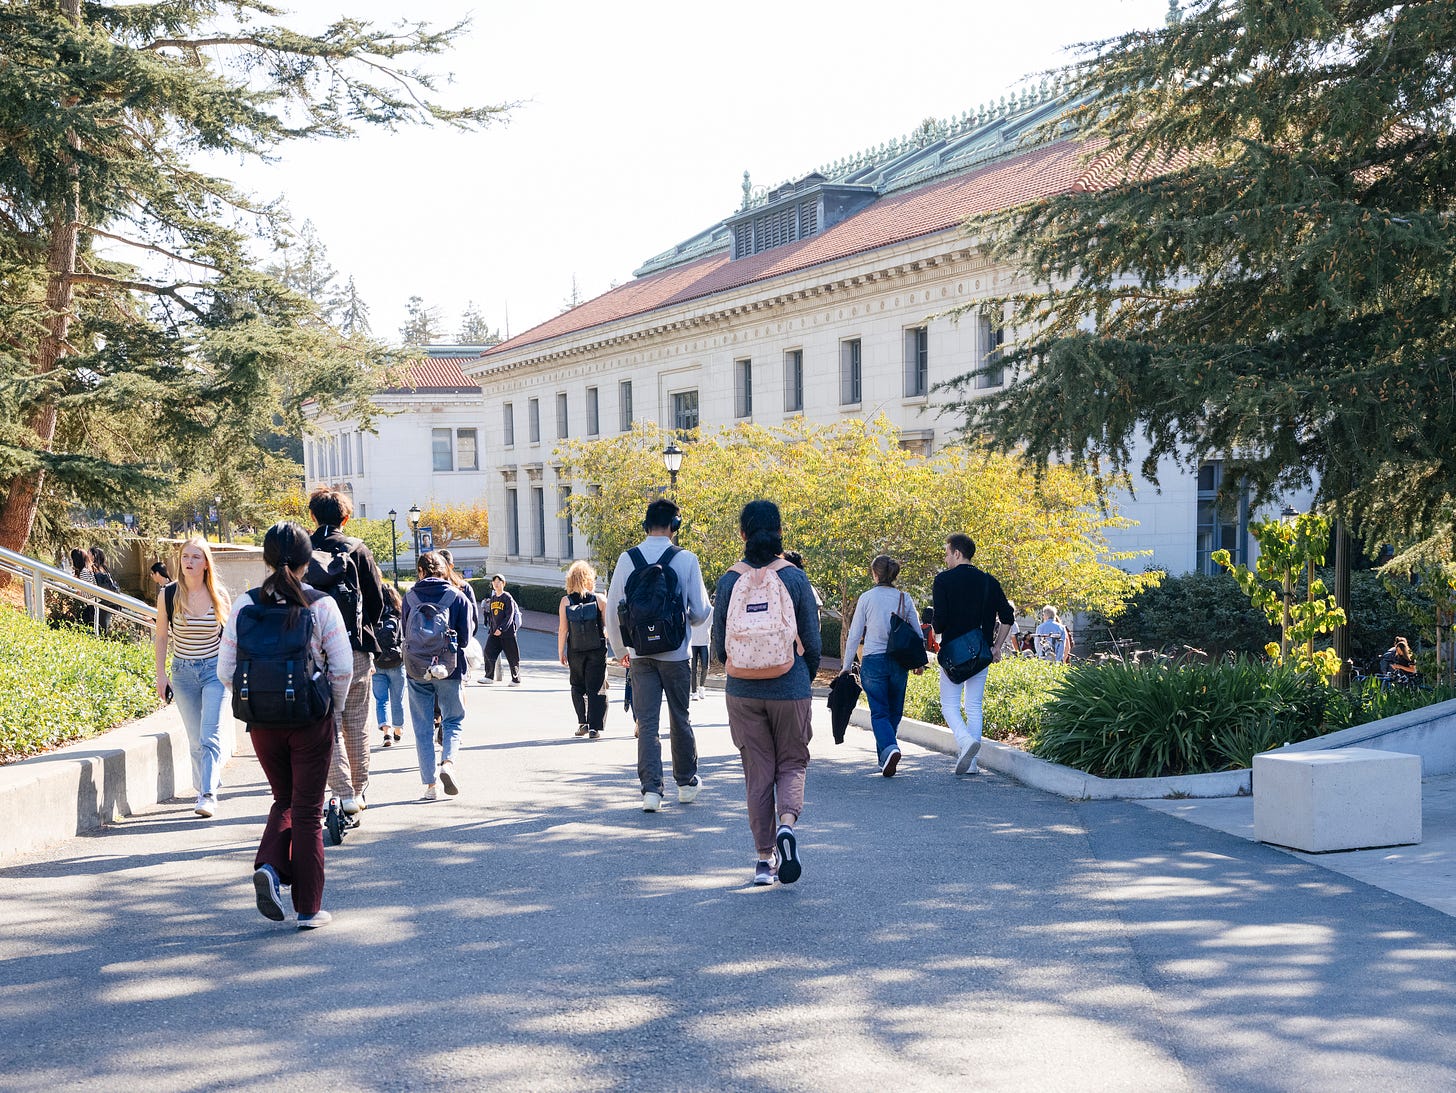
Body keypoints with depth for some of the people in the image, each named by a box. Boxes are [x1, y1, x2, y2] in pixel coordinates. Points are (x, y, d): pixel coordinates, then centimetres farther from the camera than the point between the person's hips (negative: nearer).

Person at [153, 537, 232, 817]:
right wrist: (161, 674, 1)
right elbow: (161, 638, 5)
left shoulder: (219, 596, -5)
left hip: (215, 669, -2)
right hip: (183, 671, 2)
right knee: (196, 740, 6)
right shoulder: (168, 595, -4)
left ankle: (208, 795, -12)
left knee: (210, 735, -13)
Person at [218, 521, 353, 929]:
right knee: (308, 811, 7)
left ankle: (269, 867, -3)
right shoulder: (322, 605, -7)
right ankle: (309, 908, 10)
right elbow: (343, 669, -9)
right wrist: (333, 711, 7)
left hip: (263, 722, 2)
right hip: (311, 721, -2)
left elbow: (226, 671, -1)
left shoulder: (245, 604, -2)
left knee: (284, 800, 22)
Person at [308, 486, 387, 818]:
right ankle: (359, 790, 17)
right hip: (354, 647, 0)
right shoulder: (357, 550, 0)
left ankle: (343, 793, -5)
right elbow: (377, 598, 2)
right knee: (356, 722, 11)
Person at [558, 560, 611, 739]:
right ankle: (594, 728, -2)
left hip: (575, 651, 1)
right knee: (596, 688, 4)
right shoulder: (600, 599, -5)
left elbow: (562, 630, -5)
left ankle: (582, 723, 14)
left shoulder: (565, 601, -4)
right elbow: (609, 625, -3)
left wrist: (561, 653, 3)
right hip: (597, 650, -1)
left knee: (578, 687, 19)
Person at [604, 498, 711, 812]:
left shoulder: (627, 559, -3)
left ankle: (651, 789, -4)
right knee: (680, 720, 15)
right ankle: (687, 783, 27)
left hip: (640, 655, 1)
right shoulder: (686, 559, -9)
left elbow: (612, 609, 1)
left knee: (646, 723, 5)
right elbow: (701, 611, -6)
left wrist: (621, 647, 16)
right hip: (676, 654, -1)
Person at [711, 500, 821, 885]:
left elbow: (719, 647, 1)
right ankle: (787, 823, -14)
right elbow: (812, 642, -2)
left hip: (744, 693, 1)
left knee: (758, 773, 10)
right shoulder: (795, 577, -6)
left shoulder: (729, 580, -4)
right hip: (791, 691, -1)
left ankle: (764, 859, 12)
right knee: (792, 763, 14)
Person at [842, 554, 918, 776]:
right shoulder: (905, 598, 3)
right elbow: (917, 633, 6)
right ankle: (885, 759, 22)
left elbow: (854, 635, -1)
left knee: (879, 712, 0)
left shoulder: (867, 598, -3)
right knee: (894, 711, 15)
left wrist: (847, 665, 7)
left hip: (873, 660, -2)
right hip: (899, 661, 3)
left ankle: (890, 748, -25)